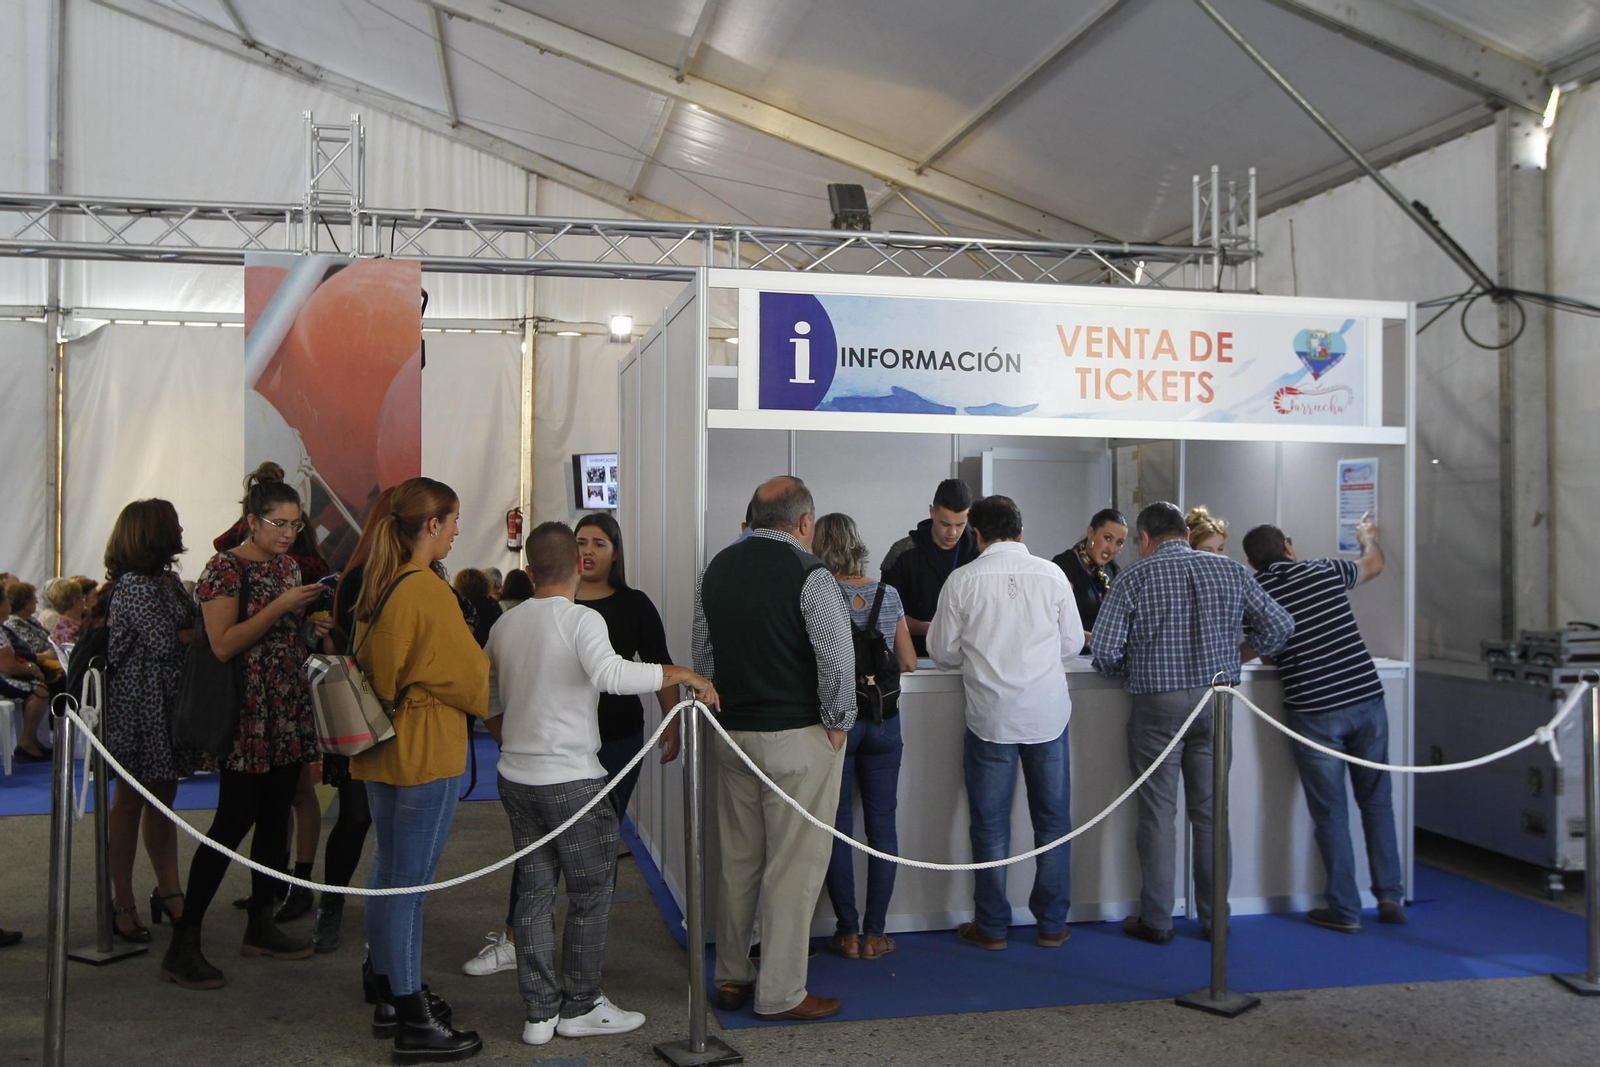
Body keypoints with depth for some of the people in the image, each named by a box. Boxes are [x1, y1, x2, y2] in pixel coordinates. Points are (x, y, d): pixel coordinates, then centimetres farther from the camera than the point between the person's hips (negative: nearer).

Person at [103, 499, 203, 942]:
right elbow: (165, 642, -20)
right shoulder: (134, 585, -15)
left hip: (167, 702, 8)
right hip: (139, 707, -8)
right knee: (131, 799, 1)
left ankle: (168, 890, 19)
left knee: (163, 796, 12)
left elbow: (187, 622, 12)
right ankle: (123, 903, 11)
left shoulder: (167, 578, 13)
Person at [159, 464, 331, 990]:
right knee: (233, 823, -7)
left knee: (275, 818, 12)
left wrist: (313, 627, 4)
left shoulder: (289, 567, 13)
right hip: (248, 714, -8)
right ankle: (182, 944, 1)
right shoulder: (225, 567, -10)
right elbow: (224, 644, -19)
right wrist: (283, 606, -21)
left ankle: (261, 925, 23)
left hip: (289, 711, 8)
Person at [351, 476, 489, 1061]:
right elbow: (468, 671, -13)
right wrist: (499, 700, 6)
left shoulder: (379, 584, 9)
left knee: (388, 870, 17)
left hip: (381, 746, 10)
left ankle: (390, 994, 30)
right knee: (410, 880, -4)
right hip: (427, 750, -9)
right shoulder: (427, 589, -19)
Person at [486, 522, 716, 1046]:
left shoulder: (504, 626, 8)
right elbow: (610, 674, -32)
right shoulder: (583, 619, -13)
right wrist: (682, 674, -27)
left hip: (515, 778, 7)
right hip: (572, 780, -7)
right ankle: (579, 1006, 16)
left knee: (534, 892, 12)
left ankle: (540, 1012, 18)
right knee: (591, 894, 8)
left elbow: (490, 709, 17)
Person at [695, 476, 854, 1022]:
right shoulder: (809, 573, -15)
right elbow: (837, 658, -18)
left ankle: (731, 977, 28)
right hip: (797, 736, -6)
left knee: (737, 859, 16)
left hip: (732, 732, 7)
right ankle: (779, 993, 11)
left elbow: (702, 655, 11)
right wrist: (837, 723, -5)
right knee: (793, 864, 3)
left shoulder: (715, 569, 5)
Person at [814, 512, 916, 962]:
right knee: (882, 824, 9)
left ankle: (848, 932, 13)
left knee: (838, 827, 7)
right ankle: (875, 933, 13)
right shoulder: (888, 595, 1)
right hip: (883, 720, 3)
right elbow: (909, 663, 7)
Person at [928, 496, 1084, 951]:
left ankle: (991, 927, 18)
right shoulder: (1051, 574, -3)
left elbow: (942, 651, 1)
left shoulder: (963, 580, -7)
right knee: (1053, 821, 13)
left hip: (991, 716, -1)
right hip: (1048, 714, 1)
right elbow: (1072, 644, 4)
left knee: (990, 825, 9)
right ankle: (1052, 924, 21)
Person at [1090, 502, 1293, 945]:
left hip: (1157, 706, -3)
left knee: (1157, 813, 5)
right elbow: (1280, 626, 5)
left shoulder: (1134, 579, -6)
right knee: (1210, 812, 12)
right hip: (1216, 703, 3)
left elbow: (1103, 650, -11)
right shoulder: (1230, 570, 4)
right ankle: (1215, 917, 19)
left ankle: (1156, 920, 12)